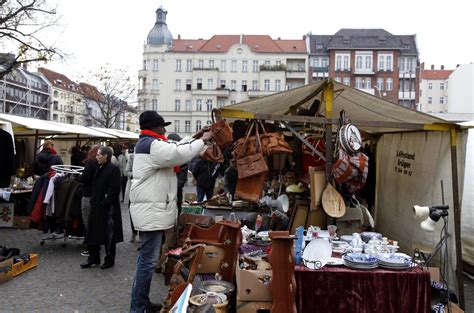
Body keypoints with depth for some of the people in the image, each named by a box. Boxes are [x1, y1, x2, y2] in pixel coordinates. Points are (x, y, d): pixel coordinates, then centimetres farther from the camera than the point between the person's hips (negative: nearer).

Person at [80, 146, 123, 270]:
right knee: (93, 233, 12)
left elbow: (114, 190, -19)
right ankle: (94, 258, 25)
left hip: (108, 208, -9)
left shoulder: (113, 169, -14)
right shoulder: (99, 168, 13)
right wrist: (93, 201, 10)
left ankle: (109, 259, 17)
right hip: (96, 206, 9)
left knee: (108, 235, 4)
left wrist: (105, 203, -19)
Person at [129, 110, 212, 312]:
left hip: (151, 209, 11)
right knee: (148, 260, -5)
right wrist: (202, 141, -8)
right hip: (151, 210, -11)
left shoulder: (147, 143, 18)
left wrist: (193, 138, 16)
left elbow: (174, 150, 23)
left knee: (147, 257, 17)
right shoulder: (152, 145, -17)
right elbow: (180, 153, -22)